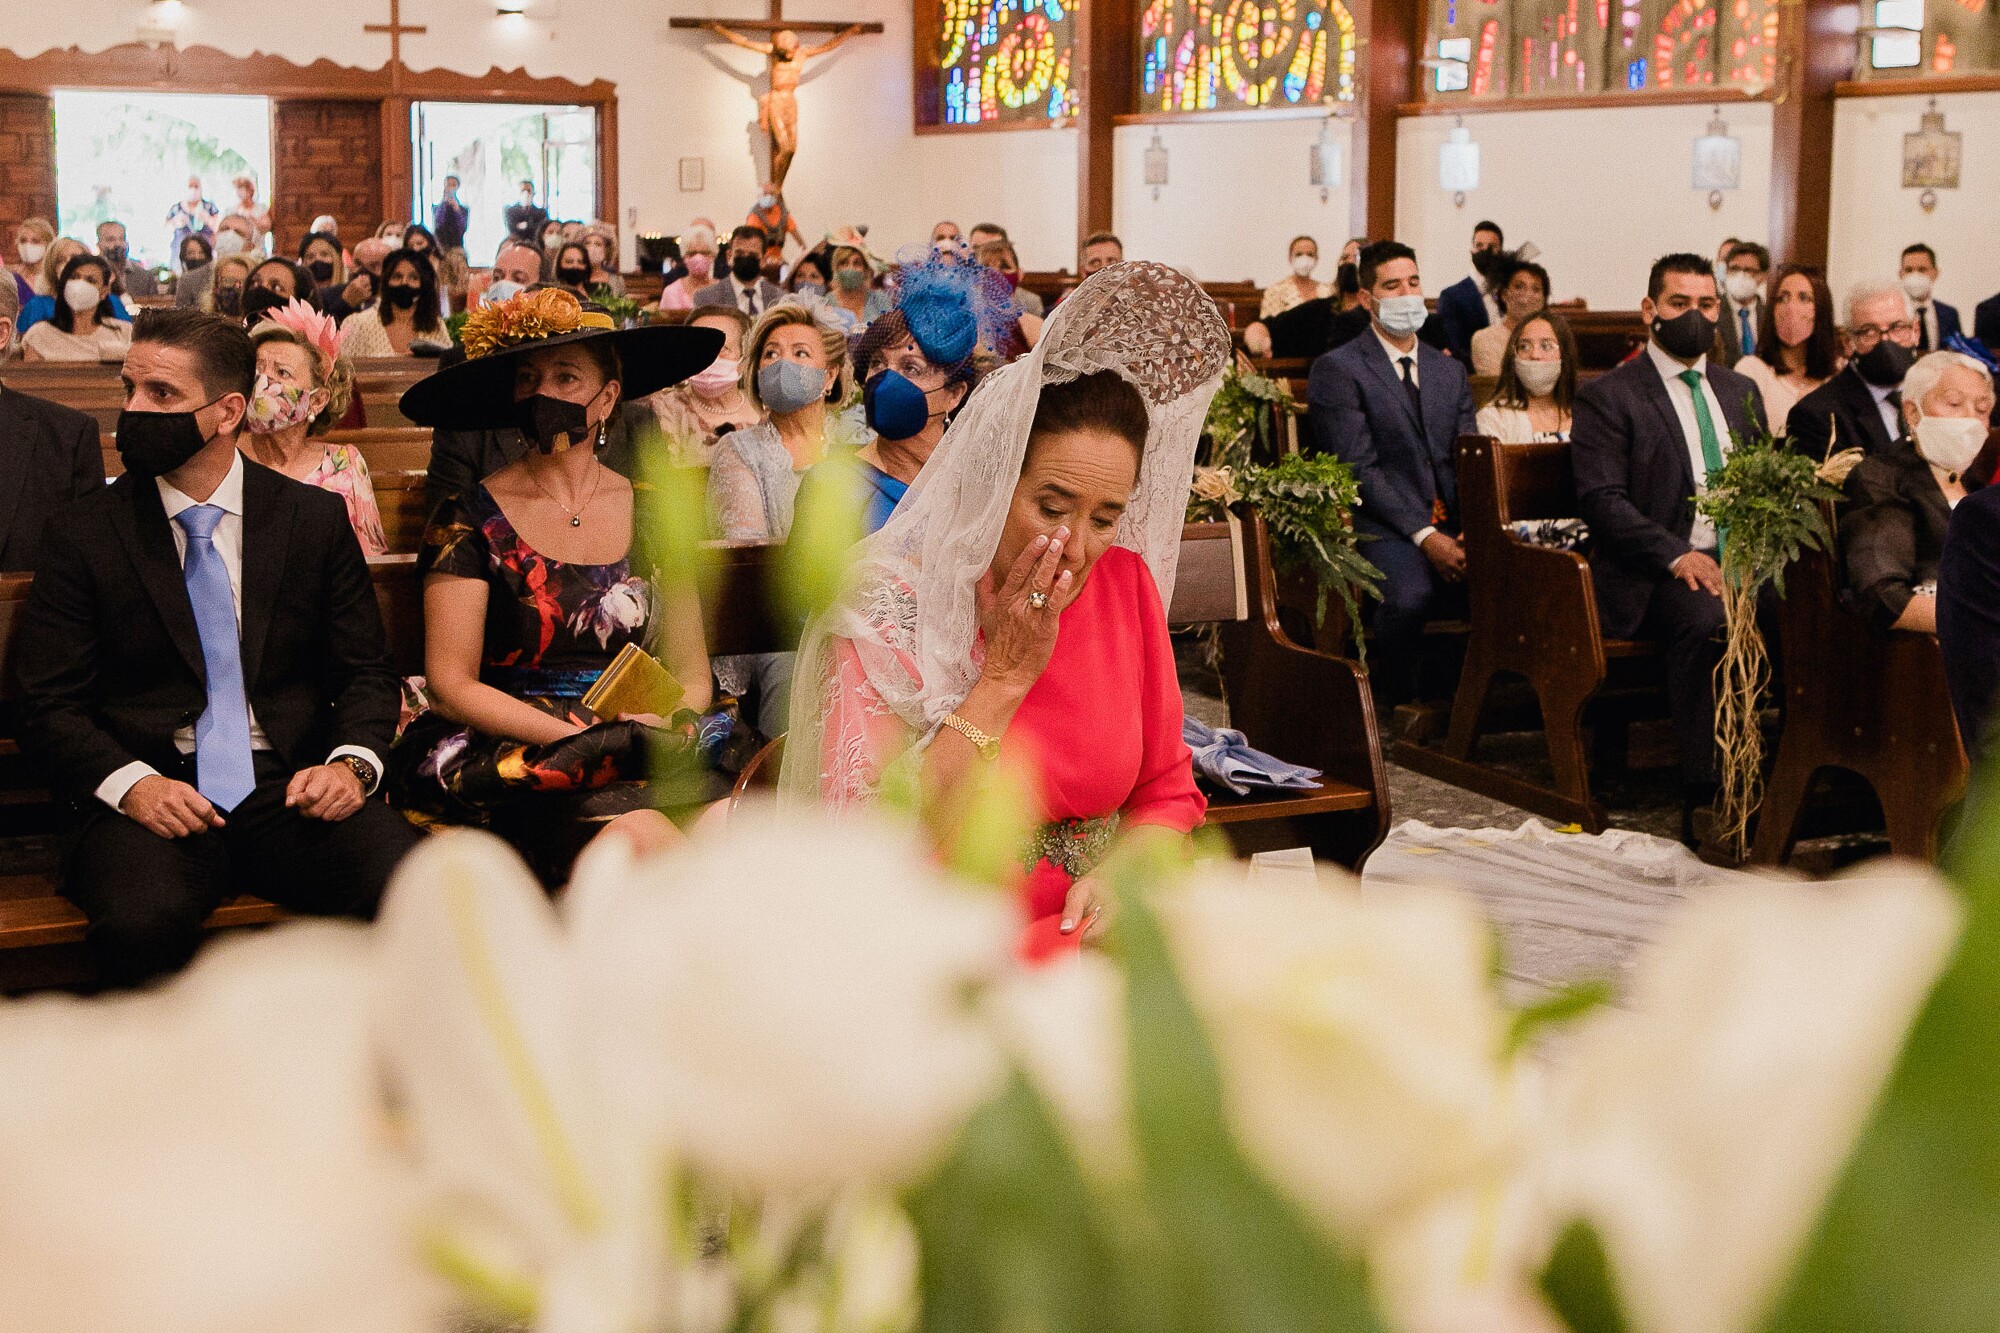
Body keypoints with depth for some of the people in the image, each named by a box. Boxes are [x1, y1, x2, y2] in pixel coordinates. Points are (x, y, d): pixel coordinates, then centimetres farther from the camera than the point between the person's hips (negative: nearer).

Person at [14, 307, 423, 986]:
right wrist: (131, 784, -15)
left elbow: (366, 672, 13)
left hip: (292, 787, 1)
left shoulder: (316, 517, 10)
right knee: (142, 922, -35)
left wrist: (351, 762, -8)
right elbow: (50, 707, 4)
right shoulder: (84, 532, 6)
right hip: (152, 796, -1)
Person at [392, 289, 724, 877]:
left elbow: (690, 675, 15)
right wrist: (586, 738, -14)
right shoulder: (472, 520, 3)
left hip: (647, 760, 4)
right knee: (644, 838, -34)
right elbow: (450, 686, -3)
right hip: (512, 758, -3)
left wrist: (670, 730, -9)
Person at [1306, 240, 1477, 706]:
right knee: (1409, 593, -36)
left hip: (1451, 524, 5)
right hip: (1383, 525, -5)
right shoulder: (1337, 369, 1)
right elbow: (1359, 469, -8)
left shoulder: (1450, 371, 20)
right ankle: (1401, 708, -11)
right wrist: (1424, 536, -17)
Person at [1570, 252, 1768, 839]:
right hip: (1653, 572, -5)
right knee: (1706, 621, -36)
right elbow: (1601, 500, -8)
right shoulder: (1607, 395, 3)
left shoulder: (1740, 391, 22)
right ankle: (1703, 803, -30)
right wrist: (1676, 556, -22)